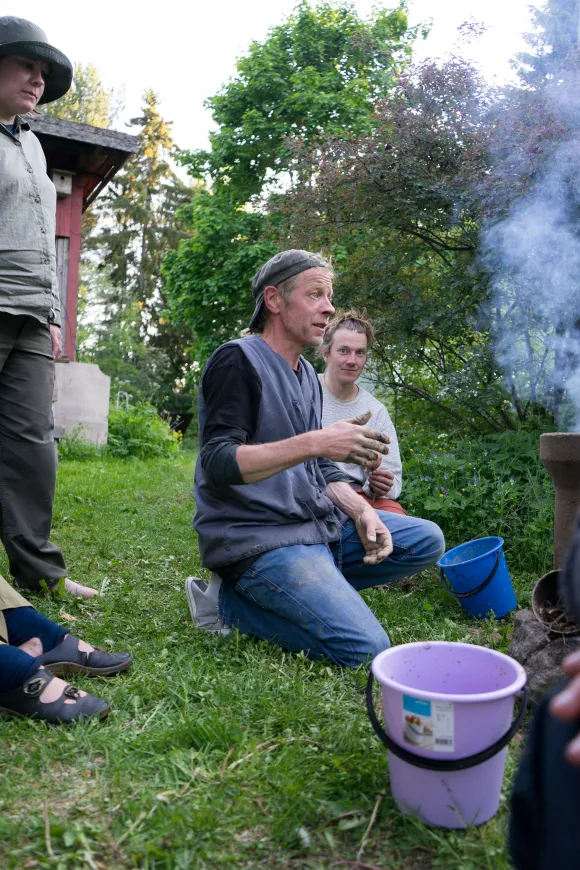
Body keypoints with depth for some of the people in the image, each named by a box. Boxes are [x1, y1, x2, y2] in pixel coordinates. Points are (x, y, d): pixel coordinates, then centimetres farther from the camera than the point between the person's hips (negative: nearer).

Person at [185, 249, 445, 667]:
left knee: (426, 540, 5)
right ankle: (229, 601, -2)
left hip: (318, 522, 9)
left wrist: (362, 511, -1)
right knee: (365, 647, -19)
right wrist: (315, 442, -30)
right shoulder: (237, 360, -11)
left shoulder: (308, 375, 16)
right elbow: (218, 465, -22)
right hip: (257, 536, -9)